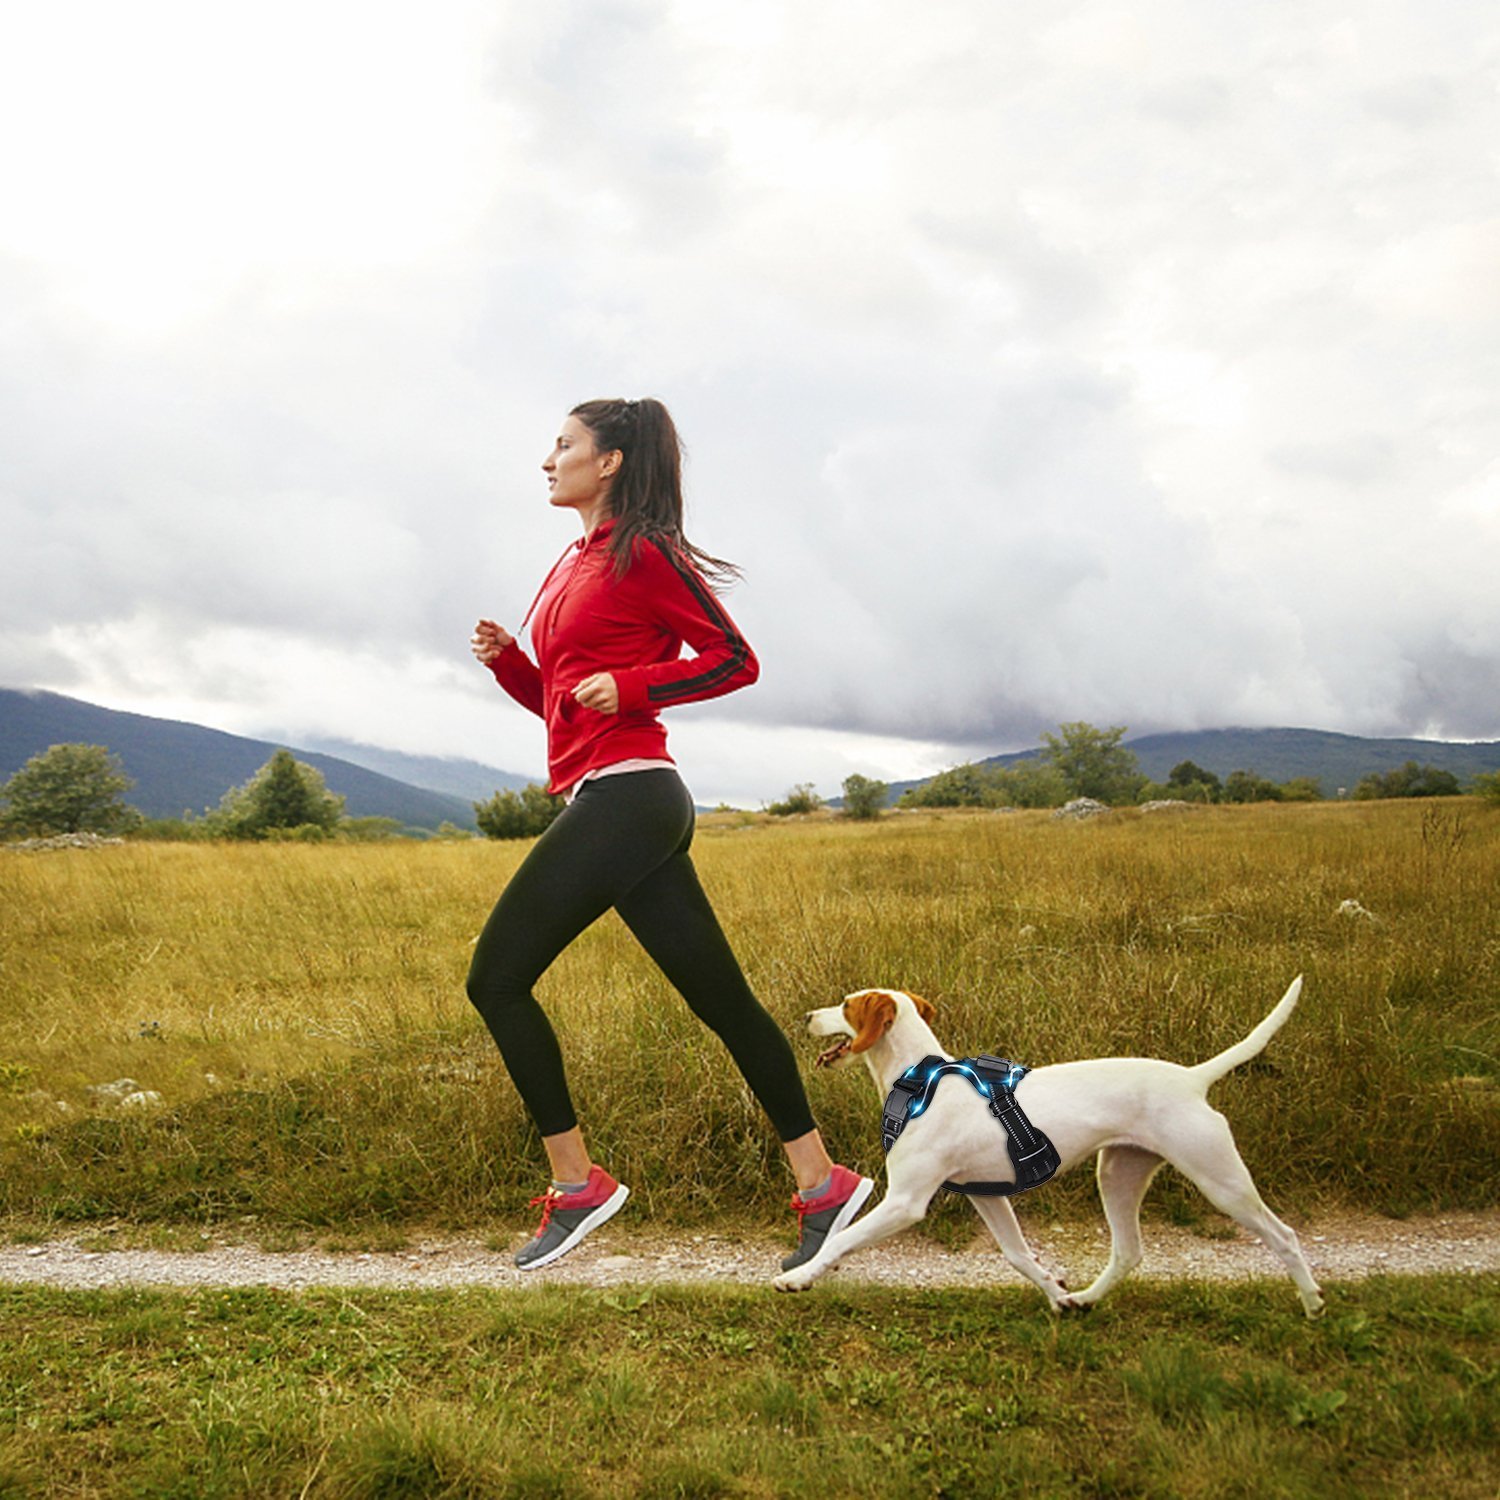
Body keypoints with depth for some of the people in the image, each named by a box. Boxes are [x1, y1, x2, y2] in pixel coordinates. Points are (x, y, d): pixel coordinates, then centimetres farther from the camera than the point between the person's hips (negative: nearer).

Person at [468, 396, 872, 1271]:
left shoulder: (642, 553, -4)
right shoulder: (574, 566, 22)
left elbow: (736, 661, -5)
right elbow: (559, 701, 25)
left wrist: (631, 686, -14)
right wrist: (507, 659, 8)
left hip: (624, 796, -9)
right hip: (625, 806, 9)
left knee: (498, 978, -5)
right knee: (720, 997, 7)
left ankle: (578, 1185, 4)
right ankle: (822, 1182, 12)